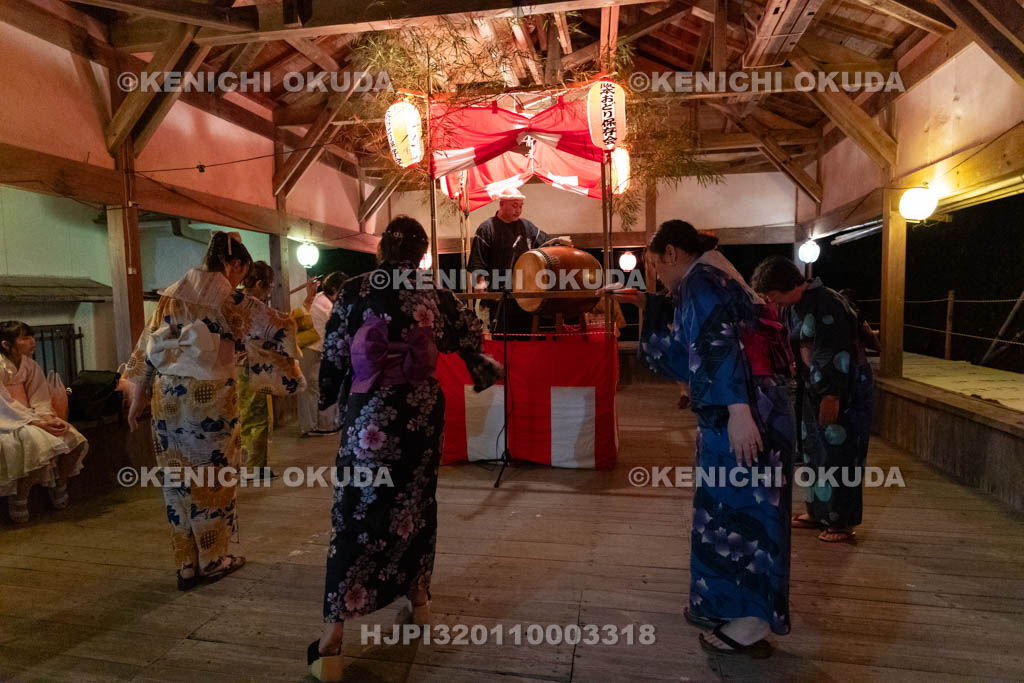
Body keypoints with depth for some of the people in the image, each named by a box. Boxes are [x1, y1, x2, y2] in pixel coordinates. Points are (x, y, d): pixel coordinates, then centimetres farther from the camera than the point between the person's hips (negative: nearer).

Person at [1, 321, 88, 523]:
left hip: (30, 421, 6)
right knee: (39, 444, -32)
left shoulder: (31, 366, 6)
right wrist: (37, 423, -26)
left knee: (75, 440, -11)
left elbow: (40, 401, 3)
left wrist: (50, 418, -17)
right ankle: (18, 500, -12)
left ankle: (58, 489, 10)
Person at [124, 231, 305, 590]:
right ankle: (212, 559, 24)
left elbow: (147, 349, 9)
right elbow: (277, 329, -4)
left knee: (177, 479, 13)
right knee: (212, 478, 10)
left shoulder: (171, 294, 7)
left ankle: (186, 564, 24)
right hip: (211, 397, -5)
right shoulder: (230, 300, -8)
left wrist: (137, 399, 14)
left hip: (167, 396, 5)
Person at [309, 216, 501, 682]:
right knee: (416, 501, 18)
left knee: (356, 511, 2)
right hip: (421, 413, 2)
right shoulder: (435, 296, 0)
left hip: (369, 414, -2)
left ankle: (332, 636, 2)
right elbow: (473, 338, 13)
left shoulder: (354, 292, -6)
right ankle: (419, 596, 33)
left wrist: (330, 397, 15)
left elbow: (333, 354, -2)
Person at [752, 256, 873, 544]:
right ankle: (818, 512, 26)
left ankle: (843, 522, 8)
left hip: (844, 392, -9)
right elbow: (793, 349, 18)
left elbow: (838, 353, -23)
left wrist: (832, 395, -23)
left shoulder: (826, 304, -20)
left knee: (840, 455, -3)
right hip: (815, 390, 9)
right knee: (814, 452, 13)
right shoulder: (794, 307, 9)